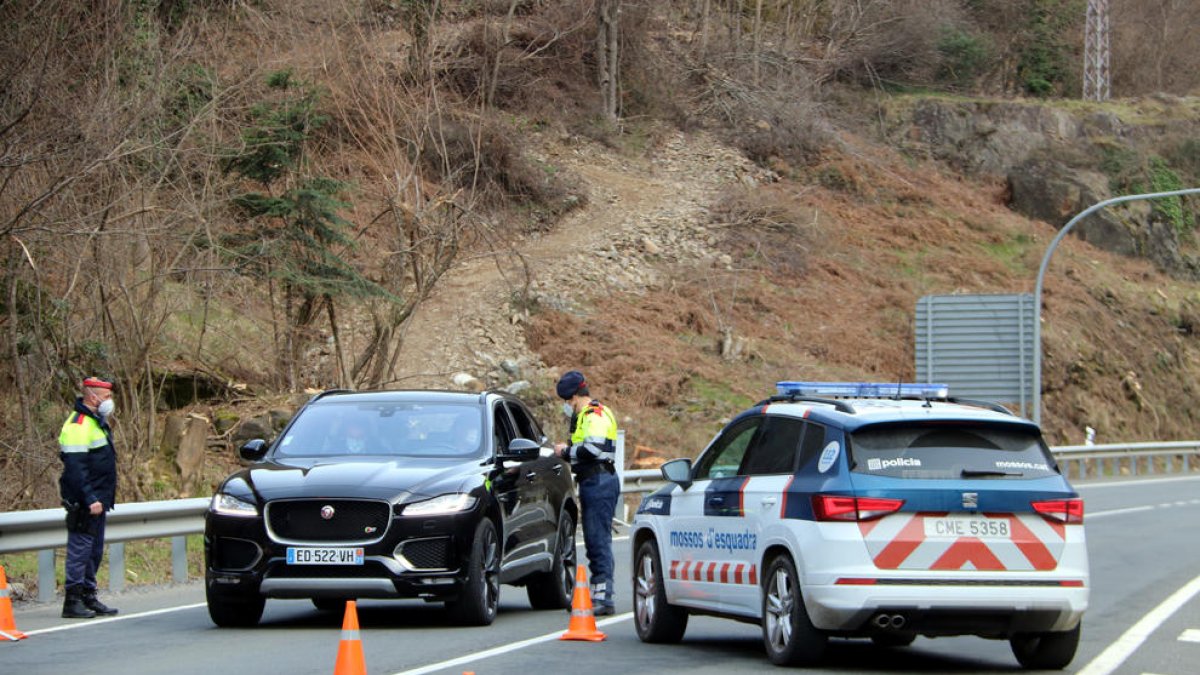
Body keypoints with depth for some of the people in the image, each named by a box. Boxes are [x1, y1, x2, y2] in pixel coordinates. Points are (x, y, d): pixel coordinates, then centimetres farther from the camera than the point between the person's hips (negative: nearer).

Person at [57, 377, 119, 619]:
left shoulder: (96, 422, 16)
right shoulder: (78, 426, -16)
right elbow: (75, 468, -22)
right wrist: (90, 499, -25)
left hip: (97, 501, 10)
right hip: (83, 503, -10)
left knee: (95, 552, 14)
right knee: (80, 550, -7)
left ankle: (88, 597, 21)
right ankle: (72, 601, -4)